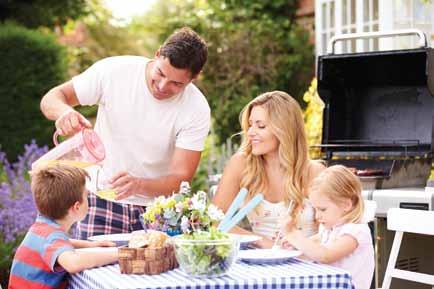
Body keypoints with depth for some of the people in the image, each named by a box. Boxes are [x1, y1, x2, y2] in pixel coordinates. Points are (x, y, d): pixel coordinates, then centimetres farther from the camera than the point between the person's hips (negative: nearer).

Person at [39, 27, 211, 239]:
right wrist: (64, 111, -29)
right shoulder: (114, 71, -13)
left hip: (156, 207, 1)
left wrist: (138, 185, -37)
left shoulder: (197, 109, -14)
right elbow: (51, 98, -5)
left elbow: (180, 179, -17)